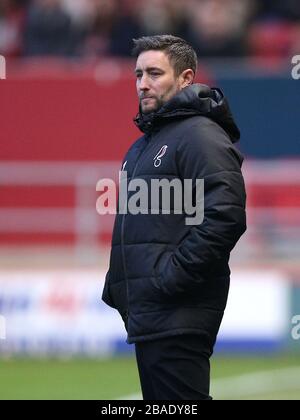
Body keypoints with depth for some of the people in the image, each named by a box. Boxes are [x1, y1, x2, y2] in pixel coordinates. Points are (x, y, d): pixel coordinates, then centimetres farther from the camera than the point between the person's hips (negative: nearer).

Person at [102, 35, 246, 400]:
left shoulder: (200, 135, -8)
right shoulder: (142, 145, 23)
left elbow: (224, 217, -20)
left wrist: (169, 278, -20)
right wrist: (115, 286, 18)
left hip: (178, 314, -10)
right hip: (146, 313, 10)